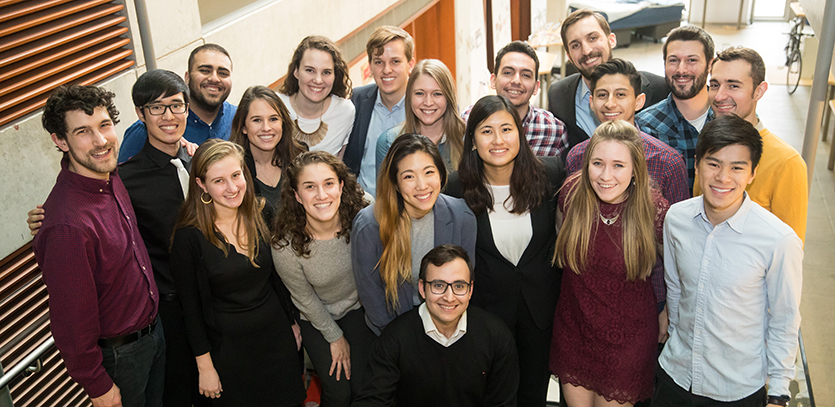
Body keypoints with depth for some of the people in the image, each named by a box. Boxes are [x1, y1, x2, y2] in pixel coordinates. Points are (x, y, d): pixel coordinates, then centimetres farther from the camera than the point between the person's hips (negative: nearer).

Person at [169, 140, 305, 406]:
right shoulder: (189, 236, -16)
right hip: (228, 346, -4)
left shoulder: (260, 216, -2)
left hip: (277, 336, 4)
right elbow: (191, 307, -10)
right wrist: (204, 365, -8)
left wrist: (292, 324, 12)